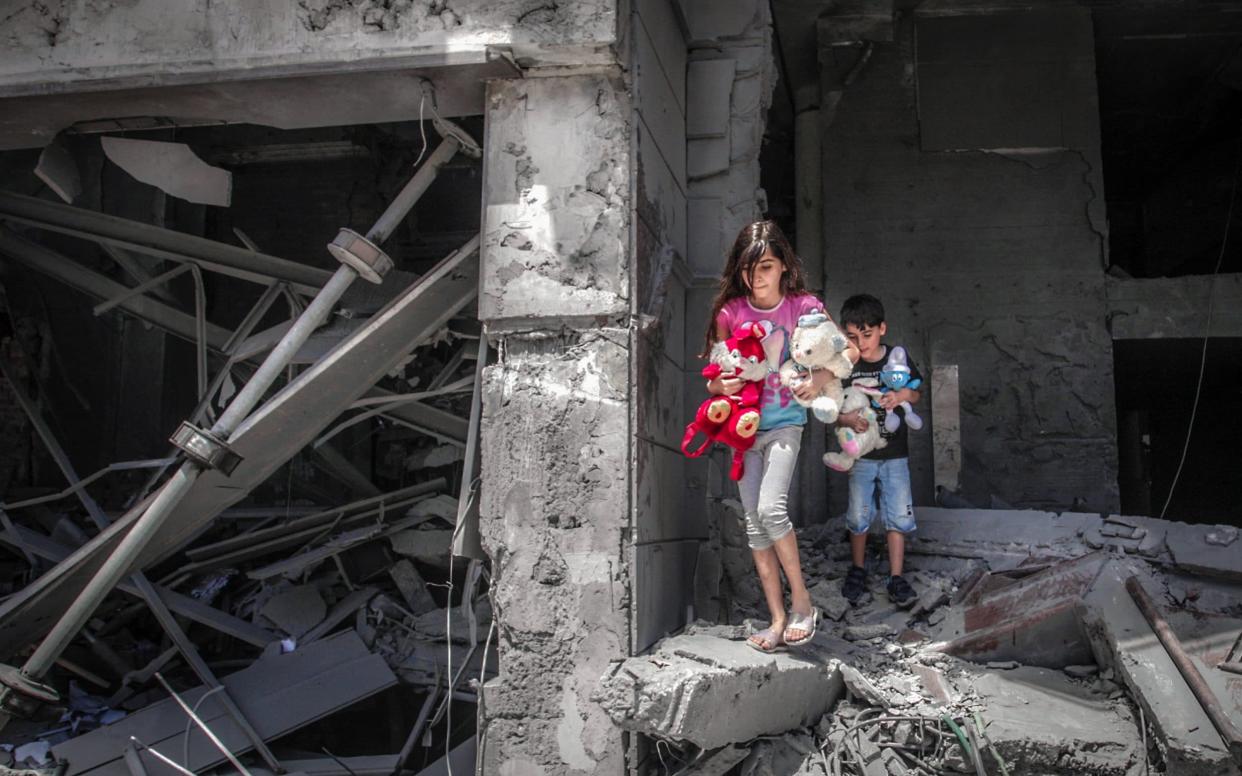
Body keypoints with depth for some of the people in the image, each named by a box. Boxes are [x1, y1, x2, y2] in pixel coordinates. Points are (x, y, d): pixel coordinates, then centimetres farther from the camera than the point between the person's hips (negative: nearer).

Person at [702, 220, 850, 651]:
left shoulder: (803, 307, -6)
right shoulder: (730, 311, -2)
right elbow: (714, 375, 4)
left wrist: (817, 380, -24)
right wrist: (721, 384, -20)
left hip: (784, 424, -3)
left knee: (770, 507, -21)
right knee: (754, 521, 3)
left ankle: (802, 601, -2)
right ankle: (778, 617, 11)